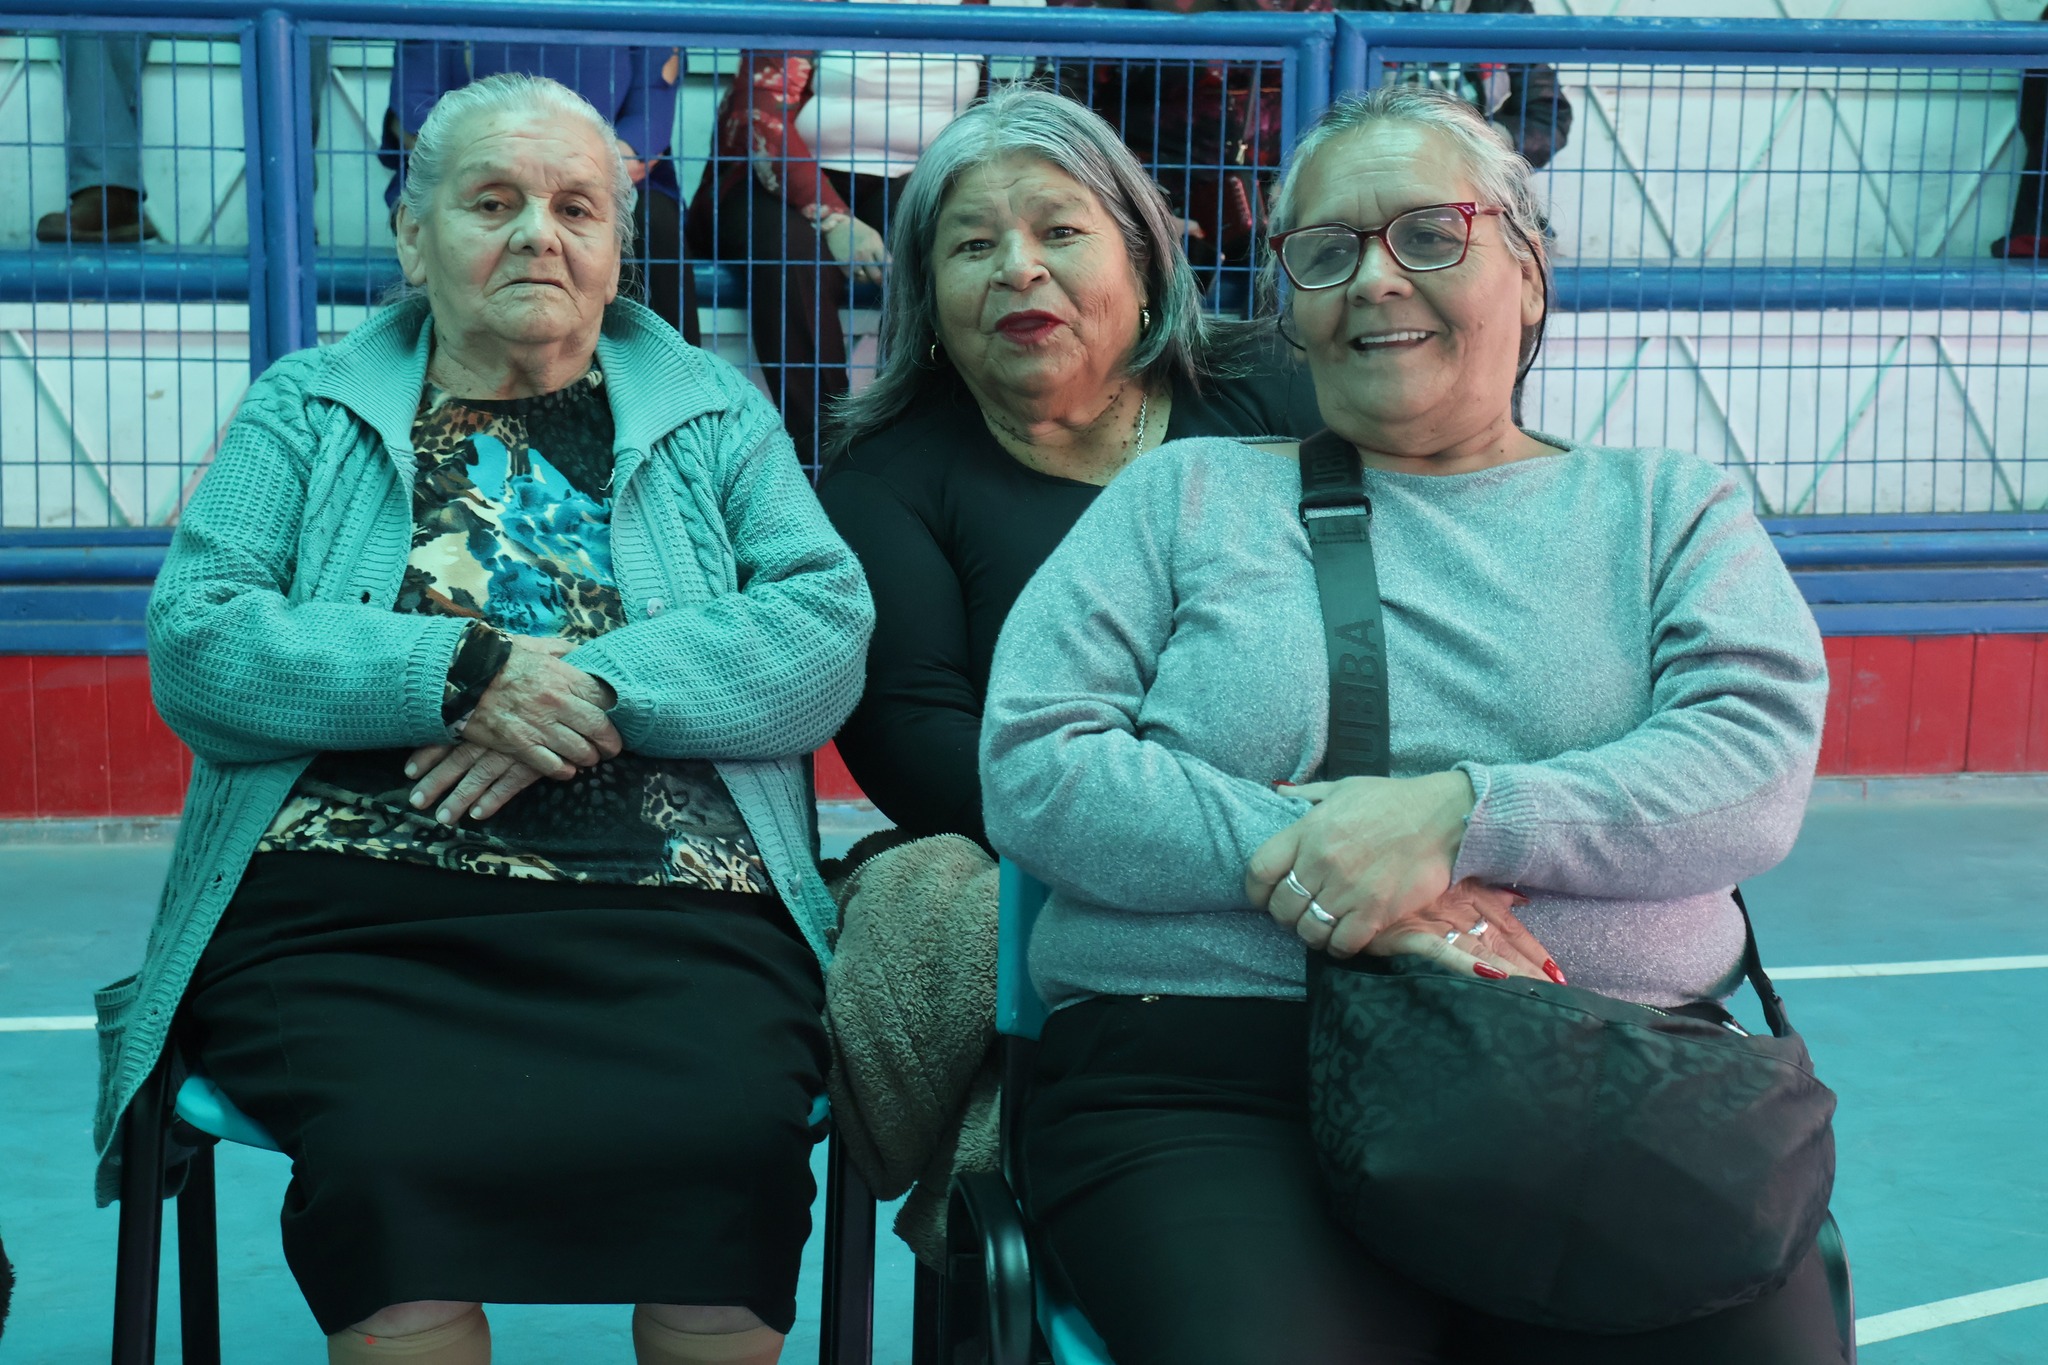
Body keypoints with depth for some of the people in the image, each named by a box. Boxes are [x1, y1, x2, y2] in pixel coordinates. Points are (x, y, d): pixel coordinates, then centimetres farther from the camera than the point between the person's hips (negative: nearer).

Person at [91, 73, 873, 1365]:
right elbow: (193, 644, 4)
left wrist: (598, 686, -11)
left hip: (668, 914, 1)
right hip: (352, 907, 0)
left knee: (729, 1138, -31)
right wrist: (461, 672, -9)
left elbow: (830, 628, 4)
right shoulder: (305, 412, 18)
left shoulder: (715, 413, 19)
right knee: (395, 1148, -32)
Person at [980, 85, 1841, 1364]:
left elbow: (1756, 768, 1)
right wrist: (1298, 853, -12)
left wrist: (1459, 814, -15)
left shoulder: (1670, 511, 18)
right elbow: (1032, 765, 4)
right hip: (1206, 1088, -1)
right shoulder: (1186, 497, 16)